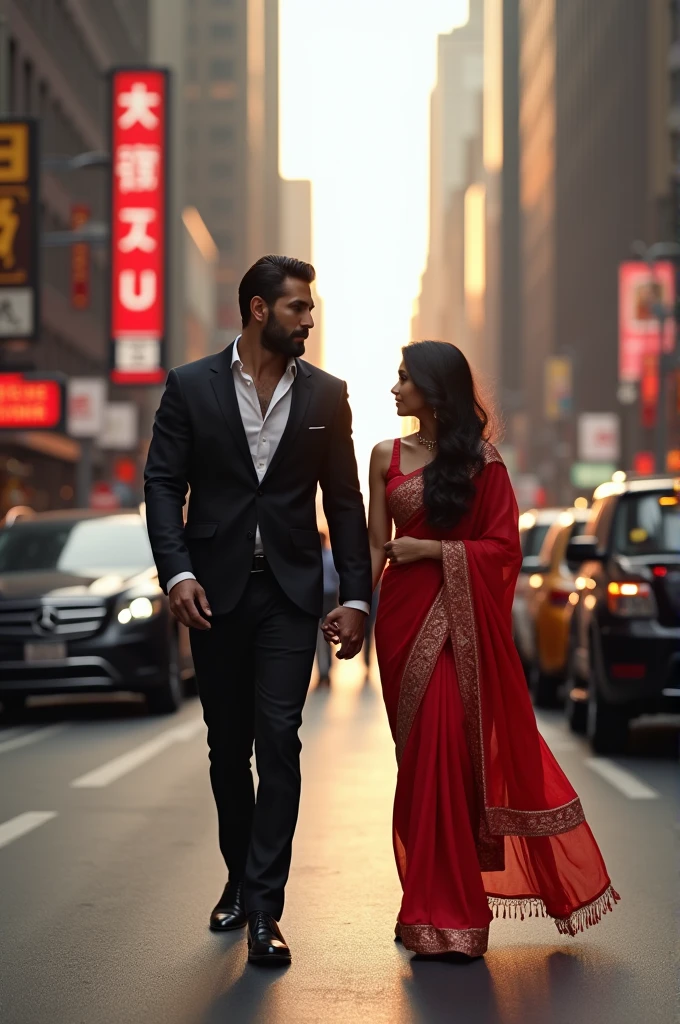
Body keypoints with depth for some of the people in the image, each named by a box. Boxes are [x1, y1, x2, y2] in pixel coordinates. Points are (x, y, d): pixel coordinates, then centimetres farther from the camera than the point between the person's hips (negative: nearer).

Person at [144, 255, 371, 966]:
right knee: (227, 745, 11)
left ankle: (263, 907, -10)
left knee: (279, 741, -10)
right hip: (214, 590, 0)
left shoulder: (325, 395, 5)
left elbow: (344, 501, 7)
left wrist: (355, 596, 1)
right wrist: (178, 571, -15)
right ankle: (239, 877, 28)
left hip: (290, 592, 0)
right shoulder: (191, 387, 1)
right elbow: (163, 483, -1)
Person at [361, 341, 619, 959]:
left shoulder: (481, 461, 0)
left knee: (447, 753, -7)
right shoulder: (387, 457, 10)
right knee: (419, 758, 6)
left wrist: (430, 549, -11)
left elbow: (503, 548, -3)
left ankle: (443, 913, 2)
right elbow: (377, 545, 8)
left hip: (459, 620, -3)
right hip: (403, 619, 3)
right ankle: (431, 905, 13)